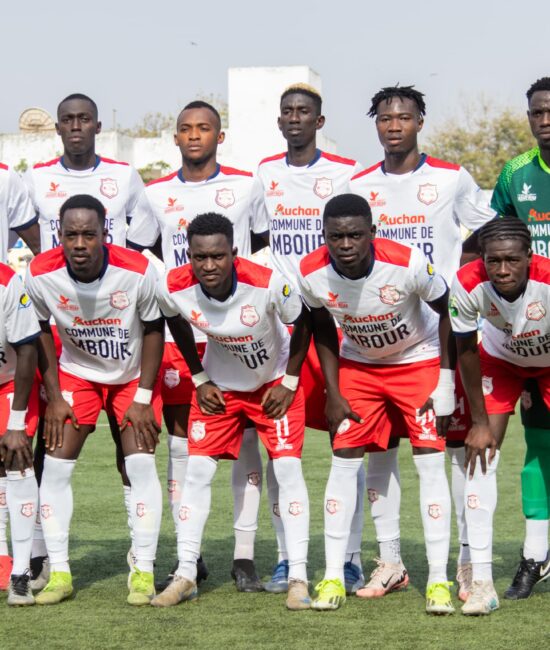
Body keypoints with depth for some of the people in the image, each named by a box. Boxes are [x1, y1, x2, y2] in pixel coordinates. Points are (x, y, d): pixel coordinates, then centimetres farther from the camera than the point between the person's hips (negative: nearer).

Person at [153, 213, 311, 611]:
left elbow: (304, 324, -13)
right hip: (220, 384, 3)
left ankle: (298, 577, -6)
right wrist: (200, 380, 1)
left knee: (287, 468, -11)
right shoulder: (175, 289, -25)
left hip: (274, 380, -2)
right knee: (198, 470, -3)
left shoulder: (268, 284, -33)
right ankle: (186, 575, 6)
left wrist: (289, 383, -10)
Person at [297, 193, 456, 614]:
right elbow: (323, 331, -2)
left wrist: (446, 383, -14)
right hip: (358, 364, 3)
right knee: (344, 462, -4)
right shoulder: (312, 274, -23)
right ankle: (334, 576, 3)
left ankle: (439, 580, -6)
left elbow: (447, 311, -14)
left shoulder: (407, 264, -33)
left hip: (419, 361, -3)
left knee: (431, 462, -10)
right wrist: (333, 394, -4)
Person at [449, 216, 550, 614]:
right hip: (501, 358, 1)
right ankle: (481, 581, -9)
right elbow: (466, 351, -15)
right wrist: (480, 423, -11)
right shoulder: (468, 285, -32)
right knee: (482, 453, -10)